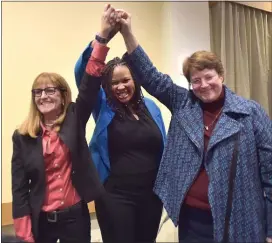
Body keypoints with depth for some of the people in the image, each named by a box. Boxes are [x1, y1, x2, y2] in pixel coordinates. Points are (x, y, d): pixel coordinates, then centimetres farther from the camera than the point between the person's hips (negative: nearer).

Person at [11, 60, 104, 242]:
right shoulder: (22, 136, -3)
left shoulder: (74, 121, -3)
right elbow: (19, 186, -2)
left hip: (75, 216, 0)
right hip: (40, 220, 1)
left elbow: (89, 87, -18)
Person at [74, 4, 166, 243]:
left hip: (152, 193, 4)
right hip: (115, 196, -3)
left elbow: (162, 147, 11)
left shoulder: (151, 107, 5)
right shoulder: (103, 107, -3)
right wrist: (103, 35, -29)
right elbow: (83, 73, -16)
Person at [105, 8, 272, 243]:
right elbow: (150, 76, -1)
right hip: (191, 217, 3)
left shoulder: (251, 112, -4)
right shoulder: (183, 104, 4)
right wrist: (127, 33, -10)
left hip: (237, 222, -2)